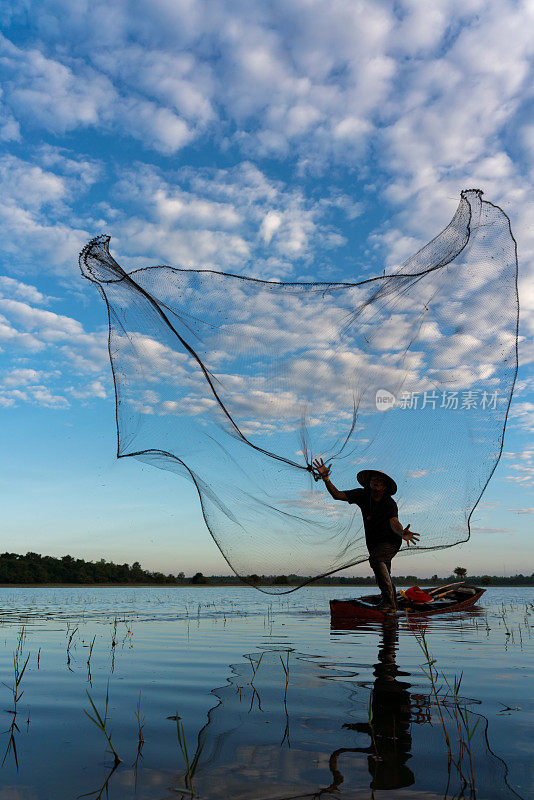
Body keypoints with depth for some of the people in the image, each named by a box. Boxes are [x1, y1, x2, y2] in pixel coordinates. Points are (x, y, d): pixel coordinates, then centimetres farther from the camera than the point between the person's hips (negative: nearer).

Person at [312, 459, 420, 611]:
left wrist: (402, 533, -61)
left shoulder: (390, 503, -22)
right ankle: (392, 605, 40)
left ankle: (388, 600, -30)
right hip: (373, 543, 6)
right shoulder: (362, 495, -9)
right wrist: (325, 478, -26)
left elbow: (393, 522, -38)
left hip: (391, 541, -6)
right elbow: (337, 495, -12)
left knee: (375, 559, -34)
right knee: (383, 577, 18)